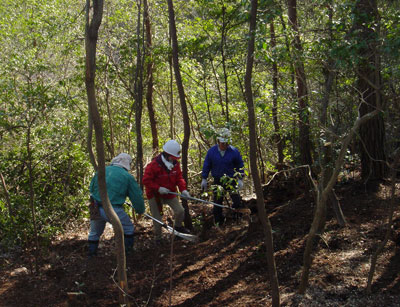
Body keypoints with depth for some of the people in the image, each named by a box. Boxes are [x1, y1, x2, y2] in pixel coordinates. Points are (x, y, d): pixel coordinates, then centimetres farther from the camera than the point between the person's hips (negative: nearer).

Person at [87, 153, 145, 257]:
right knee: (128, 228, 18)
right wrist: (140, 210, 18)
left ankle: (91, 253, 36)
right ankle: (126, 252, 23)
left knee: (94, 232, 26)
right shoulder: (127, 177, -1)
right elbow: (137, 196, 3)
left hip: (95, 208, 4)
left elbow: (91, 188, 19)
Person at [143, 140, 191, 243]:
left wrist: (183, 189, -18)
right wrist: (158, 188, -28)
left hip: (170, 193, 5)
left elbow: (179, 177, -2)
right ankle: (157, 237, 26)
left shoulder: (175, 164, -5)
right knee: (157, 218, 5)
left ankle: (178, 226, 29)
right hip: (155, 195, -5)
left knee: (180, 211, -2)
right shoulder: (154, 165, -25)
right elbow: (146, 180, -22)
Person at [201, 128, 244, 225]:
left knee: (237, 201, -12)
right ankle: (218, 223, 20)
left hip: (231, 179, -1)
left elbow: (240, 165, 5)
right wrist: (204, 179, 6)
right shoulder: (211, 151, -2)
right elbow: (206, 165, 8)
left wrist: (240, 179, -1)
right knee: (217, 202, 5)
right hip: (217, 180, 1)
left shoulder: (234, 151, -5)